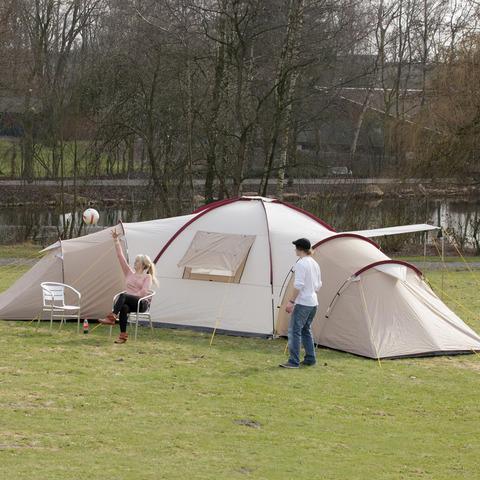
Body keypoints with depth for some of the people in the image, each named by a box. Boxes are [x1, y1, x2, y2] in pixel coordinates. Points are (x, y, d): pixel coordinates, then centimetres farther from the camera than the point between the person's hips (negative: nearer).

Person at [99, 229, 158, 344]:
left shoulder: (147, 277, 5)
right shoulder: (130, 273, 19)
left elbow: (144, 291, -9)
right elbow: (120, 257, 14)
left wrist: (132, 297, -14)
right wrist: (116, 241, 9)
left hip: (141, 304, -3)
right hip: (128, 302, 3)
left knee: (123, 296, -34)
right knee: (124, 307, -36)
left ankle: (112, 317, -47)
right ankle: (123, 335, -40)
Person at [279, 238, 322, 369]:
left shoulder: (301, 263, -14)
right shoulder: (315, 264, 14)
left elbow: (298, 285, -19)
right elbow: (318, 285, 20)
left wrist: (291, 301, -16)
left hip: (303, 303, -9)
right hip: (313, 303, 9)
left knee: (294, 330, -7)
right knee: (306, 330, 19)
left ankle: (294, 361, -11)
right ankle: (310, 359, 20)